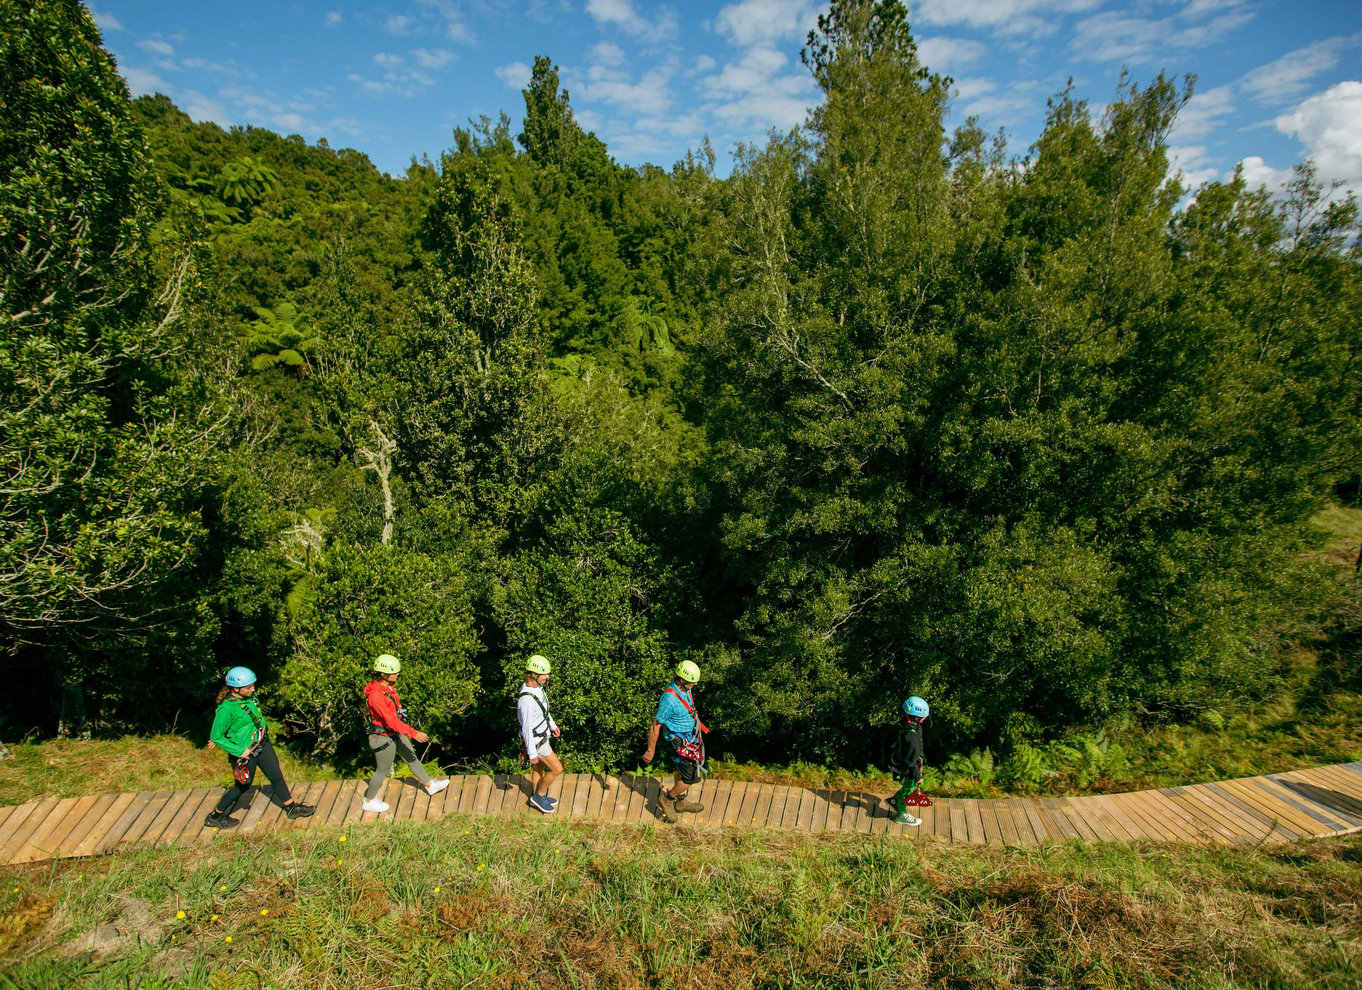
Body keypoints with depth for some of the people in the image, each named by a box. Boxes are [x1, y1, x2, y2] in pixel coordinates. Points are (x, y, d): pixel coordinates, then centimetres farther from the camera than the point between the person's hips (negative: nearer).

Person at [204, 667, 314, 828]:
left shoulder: (250, 697, -4)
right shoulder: (226, 709, -25)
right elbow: (216, 737, -20)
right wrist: (240, 751, -21)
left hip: (262, 745, 7)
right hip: (244, 752, -7)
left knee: (276, 776, 13)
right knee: (242, 786, 10)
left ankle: (291, 808, 27)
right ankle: (215, 817, 31)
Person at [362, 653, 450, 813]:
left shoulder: (388, 686, -4)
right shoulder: (376, 695, -33)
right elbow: (391, 721, -34)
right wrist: (413, 733, -35)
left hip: (396, 734, 9)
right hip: (383, 738, -9)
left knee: (412, 758, 21)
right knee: (383, 770, 12)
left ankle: (430, 785, 39)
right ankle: (369, 801, 35)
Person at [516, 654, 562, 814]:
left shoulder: (537, 687, -6)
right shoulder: (527, 699, -35)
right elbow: (527, 728, -28)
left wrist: (553, 725, 21)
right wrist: (532, 753, -21)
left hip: (543, 735, 9)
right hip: (537, 741, -9)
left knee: (539, 767, 24)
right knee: (556, 768, 3)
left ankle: (537, 798, 42)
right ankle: (539, 796, 22)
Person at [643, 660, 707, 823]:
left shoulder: (685, 688, -8)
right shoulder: (669, 699, -34)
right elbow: (655, 726, -25)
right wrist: (650, 751, -16)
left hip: (690, 735, 8)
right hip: (680, 741, -8)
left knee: (680, 769, 24)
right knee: (692, 777, -2)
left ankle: (681, 802, 43)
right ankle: (668, 799, 19)